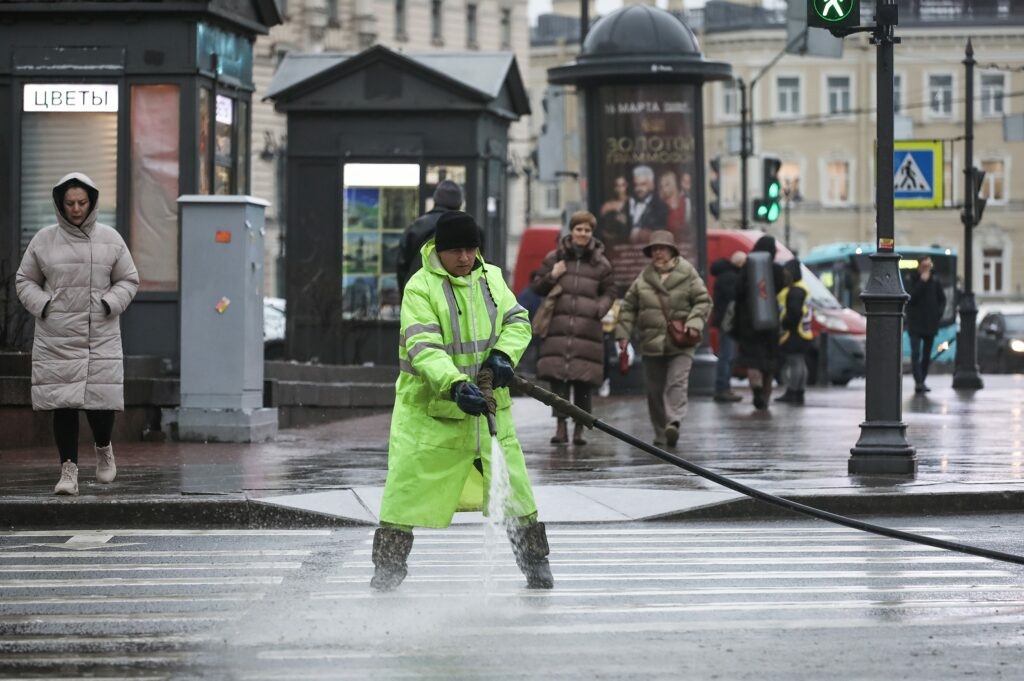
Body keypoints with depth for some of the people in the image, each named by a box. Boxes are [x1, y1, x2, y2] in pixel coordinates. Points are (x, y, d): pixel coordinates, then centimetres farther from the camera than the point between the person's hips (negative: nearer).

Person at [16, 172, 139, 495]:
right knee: (63, 404, -2)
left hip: (101, 337, 0)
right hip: (56, 339, 0)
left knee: (101, 399, -3)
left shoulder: (110, 239, 4)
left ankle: (103, 448, 28)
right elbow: (25, 281, 12)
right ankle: (69, 470, 4)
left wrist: (111, 303, -6)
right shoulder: (44, 240, 3)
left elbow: (128, 280, 12)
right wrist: (42, 305, -5)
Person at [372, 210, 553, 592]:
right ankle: (388, 567, 10)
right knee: (407, 488, -4)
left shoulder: (491, 278, 6)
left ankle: (535, 563, 20)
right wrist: (456, 386, -38)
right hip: (430, 406, -4)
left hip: (487, 404, 4)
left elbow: (518, 322, 9)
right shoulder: (420, 288, -13)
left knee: (514, 487, 6)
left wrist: (503, 354, -13)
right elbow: (423, 348, -23)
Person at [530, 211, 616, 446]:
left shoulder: (601, 263, 10)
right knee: (557, 378, -7)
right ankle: (560, 426, -6)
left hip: (587, 328, 0)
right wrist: (551, 277, -6)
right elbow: (537, 286, 15)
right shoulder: (554, 258, 9)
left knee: (584, 382, 0)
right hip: (558, 327, 0)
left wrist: (601, 307, -5)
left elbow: (609, 292, 16)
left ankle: (579, 429, 7)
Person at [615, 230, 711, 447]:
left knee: (677, 383, -19)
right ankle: (661, 434, 15)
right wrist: (623, 333, 6)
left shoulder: (687, 275, 1)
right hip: (651, 343, 3)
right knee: (654, 390, 6)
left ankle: (674, 423, -30)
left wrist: (695, 323, -14)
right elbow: (628, 307, 13)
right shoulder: (643, 278, 9)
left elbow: (703, 301, 2)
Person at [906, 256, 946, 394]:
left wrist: (939, 312, -2)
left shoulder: (935, 281, 5)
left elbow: (942, 299, 14)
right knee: (916, 353, -14)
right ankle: (918, 382, -21)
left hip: (930, 324, 4)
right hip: (915, 324, -4)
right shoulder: (912, 279, -5)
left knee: (927, 355, 10)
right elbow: (911, 297, -18)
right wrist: (922, 282, -20)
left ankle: (922, 382, 20)